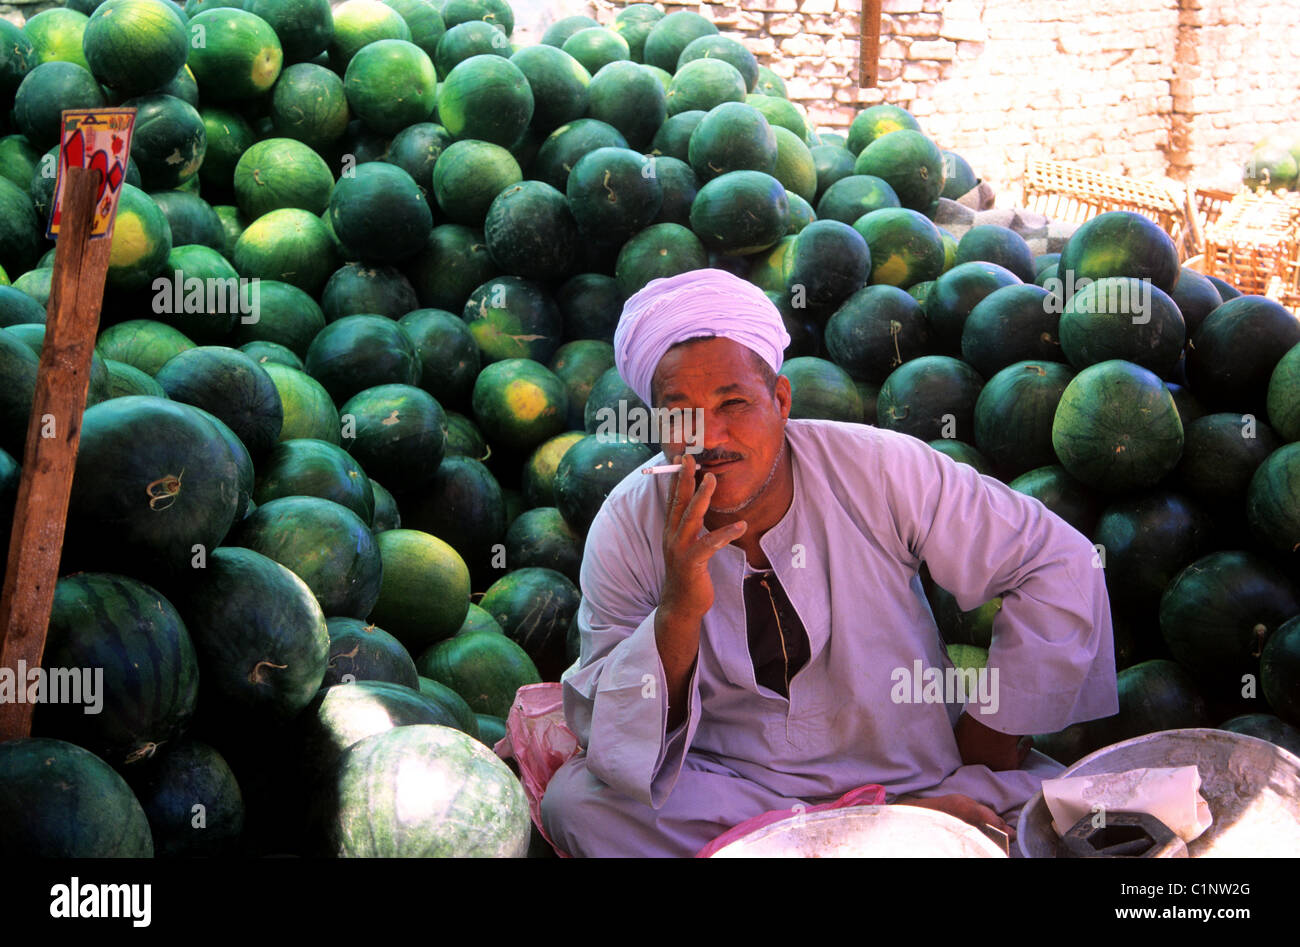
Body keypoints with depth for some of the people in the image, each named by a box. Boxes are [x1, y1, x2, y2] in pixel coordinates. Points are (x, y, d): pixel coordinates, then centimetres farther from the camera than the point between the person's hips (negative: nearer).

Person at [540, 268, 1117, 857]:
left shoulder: (877, 471, -14)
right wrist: (679, 611, -31)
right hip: (723, 784, 3)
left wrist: (996, 726, -5)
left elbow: (1060, 565, -6)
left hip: (912, 775, -3)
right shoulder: (627, 529, -11)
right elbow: (608, 737, -15)